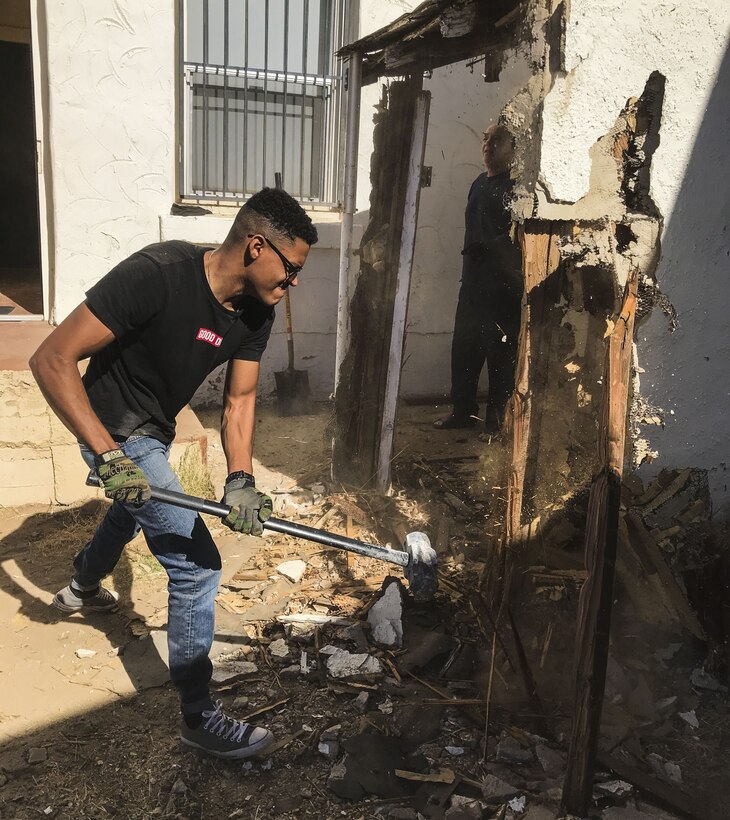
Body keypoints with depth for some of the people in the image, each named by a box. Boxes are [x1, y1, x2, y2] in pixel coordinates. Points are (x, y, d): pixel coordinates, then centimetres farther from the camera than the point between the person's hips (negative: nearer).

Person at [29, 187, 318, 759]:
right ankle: (199, 717, 5)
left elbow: (239, 400, -5)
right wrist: (109, 457, -37)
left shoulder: (255, 313, -12)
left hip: (155, 429, 9)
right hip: (115, 432, -9)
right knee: (197, 566, -11)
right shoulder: (156, 276, -34)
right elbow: (52, 359, -33)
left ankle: (83, 588, 67)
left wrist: (240, 481, -21)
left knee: (135, 509, 35)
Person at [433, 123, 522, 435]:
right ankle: (464, 411, 24)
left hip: (501, 284, -8)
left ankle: (498, 419, 9)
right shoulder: (479, 184, 17)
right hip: (473, 280, 8)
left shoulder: (514, 187, -8)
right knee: (463, 347, 11)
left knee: (500, 351, -1)